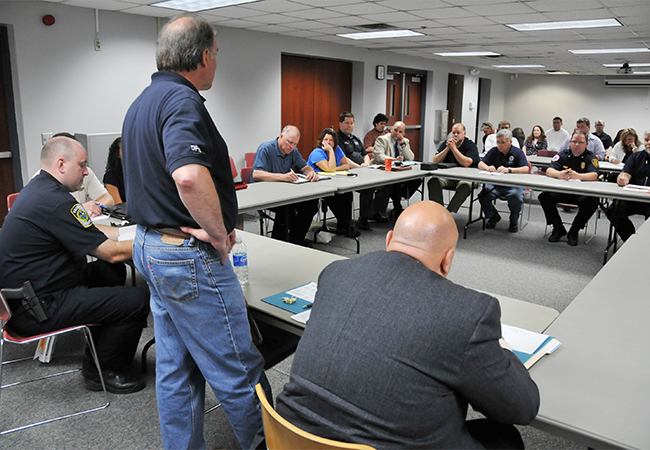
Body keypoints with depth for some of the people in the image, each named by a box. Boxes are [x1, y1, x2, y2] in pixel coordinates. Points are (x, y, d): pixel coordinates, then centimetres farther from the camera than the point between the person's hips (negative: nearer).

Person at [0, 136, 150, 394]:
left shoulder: (39, 189, 10)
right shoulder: (56, 202, -23)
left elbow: (93, 232, 15)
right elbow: (112, 253, -21)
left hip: (22, 293, 11)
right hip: (37, 310, -11)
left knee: (106, 273, 24)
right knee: (137, 300, -16)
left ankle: (96, 360, 27)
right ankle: (104, 372, 7)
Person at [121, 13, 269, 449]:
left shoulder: (142, 102, 15)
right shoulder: (182, 100, -18)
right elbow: (189, 177, -36)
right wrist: (220, 233, -21)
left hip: (151, 246, 11)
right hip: (191, 256, -11)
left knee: (176, 369, 19)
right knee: (237, 369, 5)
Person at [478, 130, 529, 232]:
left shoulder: (518, 152, 1)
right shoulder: (494, 151, 11)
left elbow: (525, 169, -14)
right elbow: (480, 164, 6)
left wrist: (508, 169, -30)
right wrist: (488, 167, -19)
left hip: (513, 185, -3)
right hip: (495, 184, 3)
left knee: (516, 197, -36)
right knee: (483, 195, -27)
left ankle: (514, 221, -4)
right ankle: (493, 216, 5)